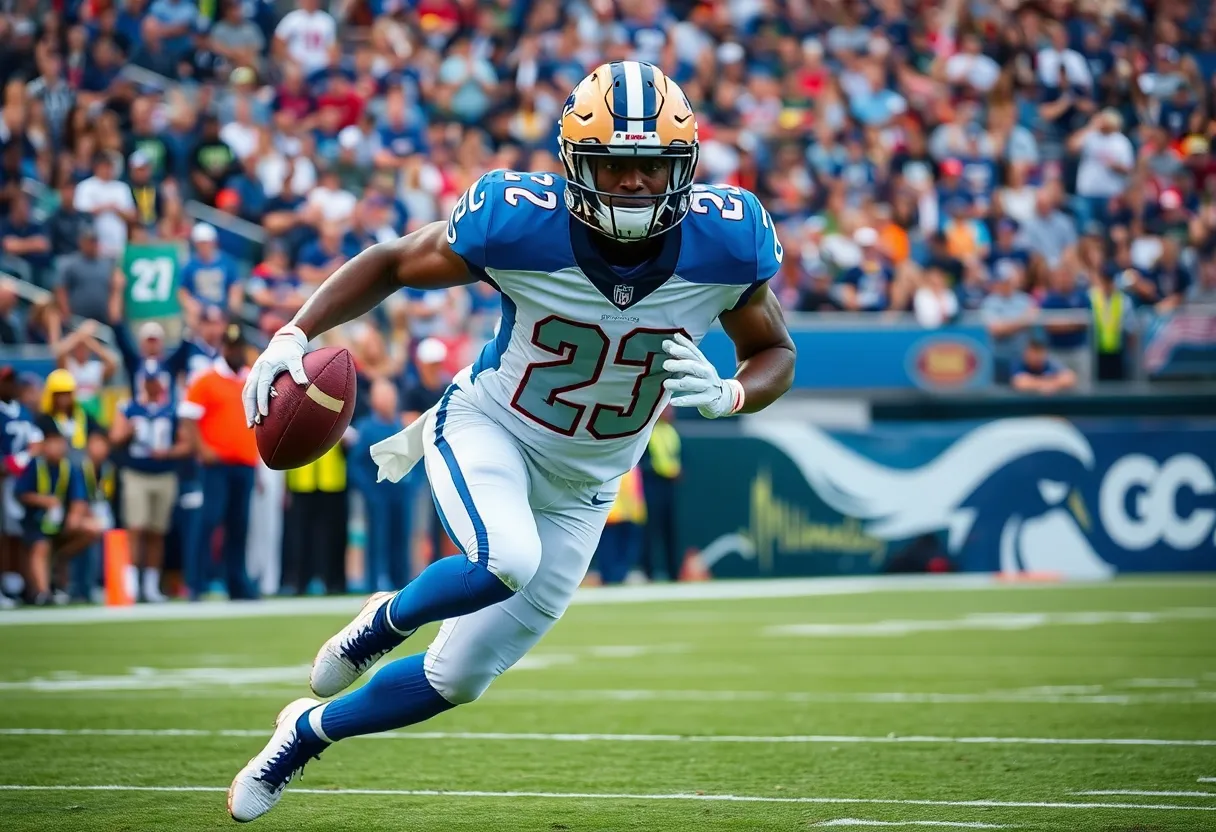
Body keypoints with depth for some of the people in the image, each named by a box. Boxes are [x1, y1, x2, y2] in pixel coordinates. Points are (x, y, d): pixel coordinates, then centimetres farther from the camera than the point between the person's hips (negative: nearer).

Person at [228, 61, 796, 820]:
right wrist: (295, 335, -22)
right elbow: (393, 265, -9)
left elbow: (775, 353, -3)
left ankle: (308, 733, 36)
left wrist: (728, 394, -26)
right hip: (488, 427, -3)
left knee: (459, 679, 8)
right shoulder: (520, 222, -26)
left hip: (579, 488, 3)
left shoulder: (726, 241, -20)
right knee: (506, 563, -36)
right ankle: (386, 621, -1)